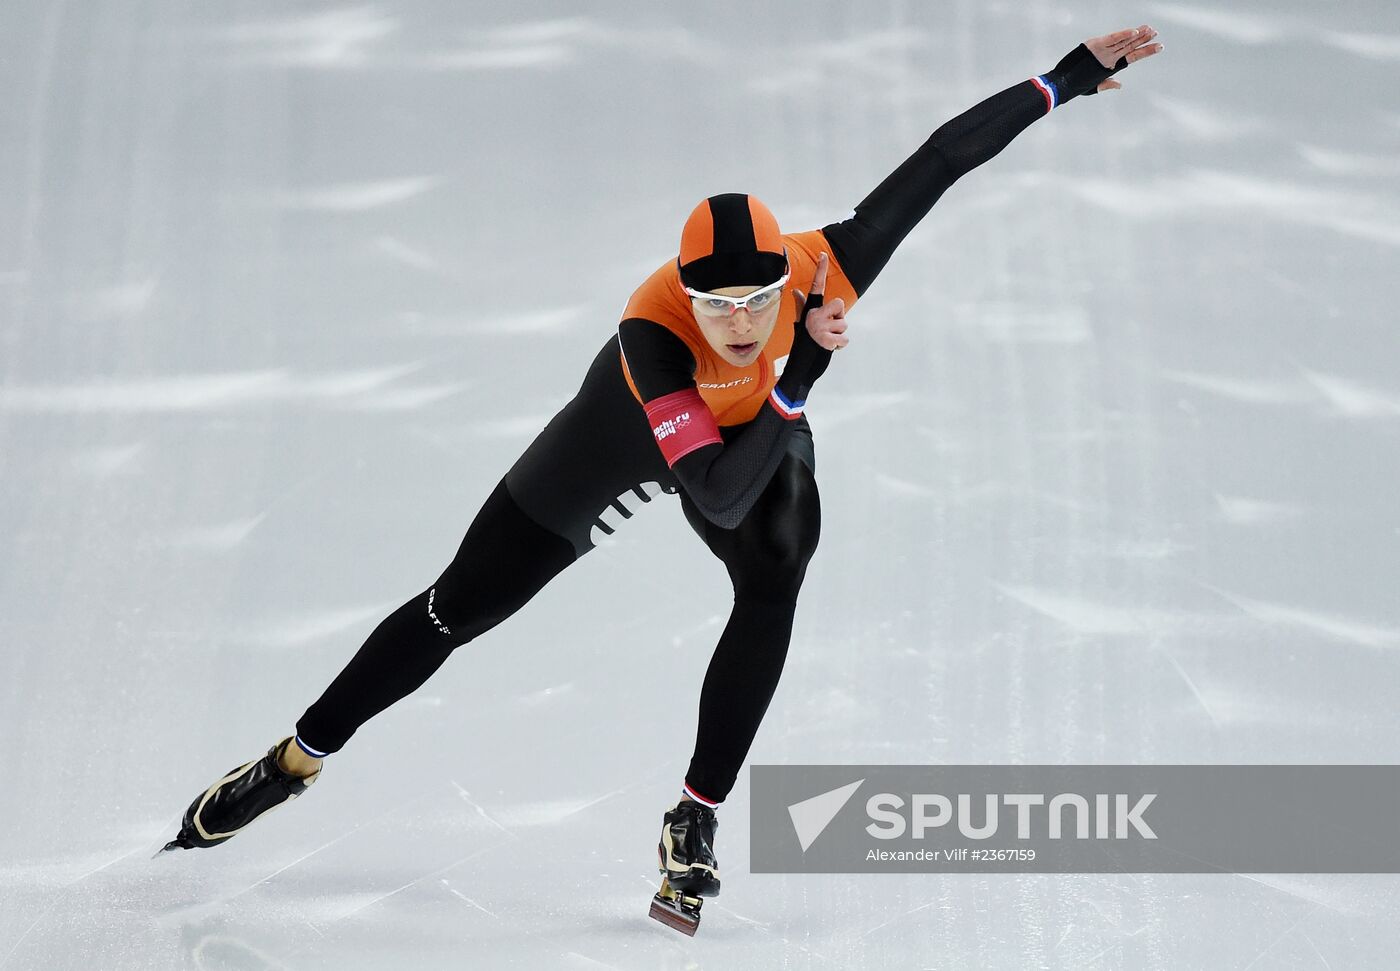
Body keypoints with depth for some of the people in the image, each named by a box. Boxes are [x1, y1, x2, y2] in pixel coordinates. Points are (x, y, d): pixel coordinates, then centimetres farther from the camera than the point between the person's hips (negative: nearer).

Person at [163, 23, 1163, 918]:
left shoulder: (826, 270, -38)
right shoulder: (652, 331, -45)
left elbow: (942, 158, -30)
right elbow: (719, 493, -48)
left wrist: (1073, 74, -27)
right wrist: (799, 381, -54)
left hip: (766, 431, 3)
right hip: (633, 433, -2)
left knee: (773, 587, -26)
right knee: (462, 606, 1)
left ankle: (696, 821, -12)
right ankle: (299, 757, 18)